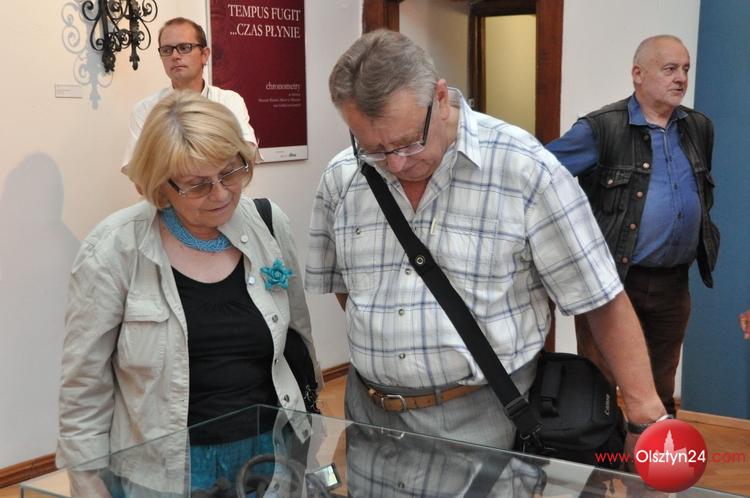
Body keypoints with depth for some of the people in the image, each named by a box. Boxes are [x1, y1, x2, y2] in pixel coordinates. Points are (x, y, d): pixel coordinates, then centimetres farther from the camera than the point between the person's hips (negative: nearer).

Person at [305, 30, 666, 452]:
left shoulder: (526, 170, -15)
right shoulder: (341, 179, -2)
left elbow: (603, 300, -10)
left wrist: (643, 406, -12)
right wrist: (380, 342, 5)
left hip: (485, 416, -4)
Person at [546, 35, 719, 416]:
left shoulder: (699, 128, 9)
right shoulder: (602, 128, -12)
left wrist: (701, 245, 16)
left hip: (673, 283, 6)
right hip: (610, 280, -6)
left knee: (661, 386, 19)